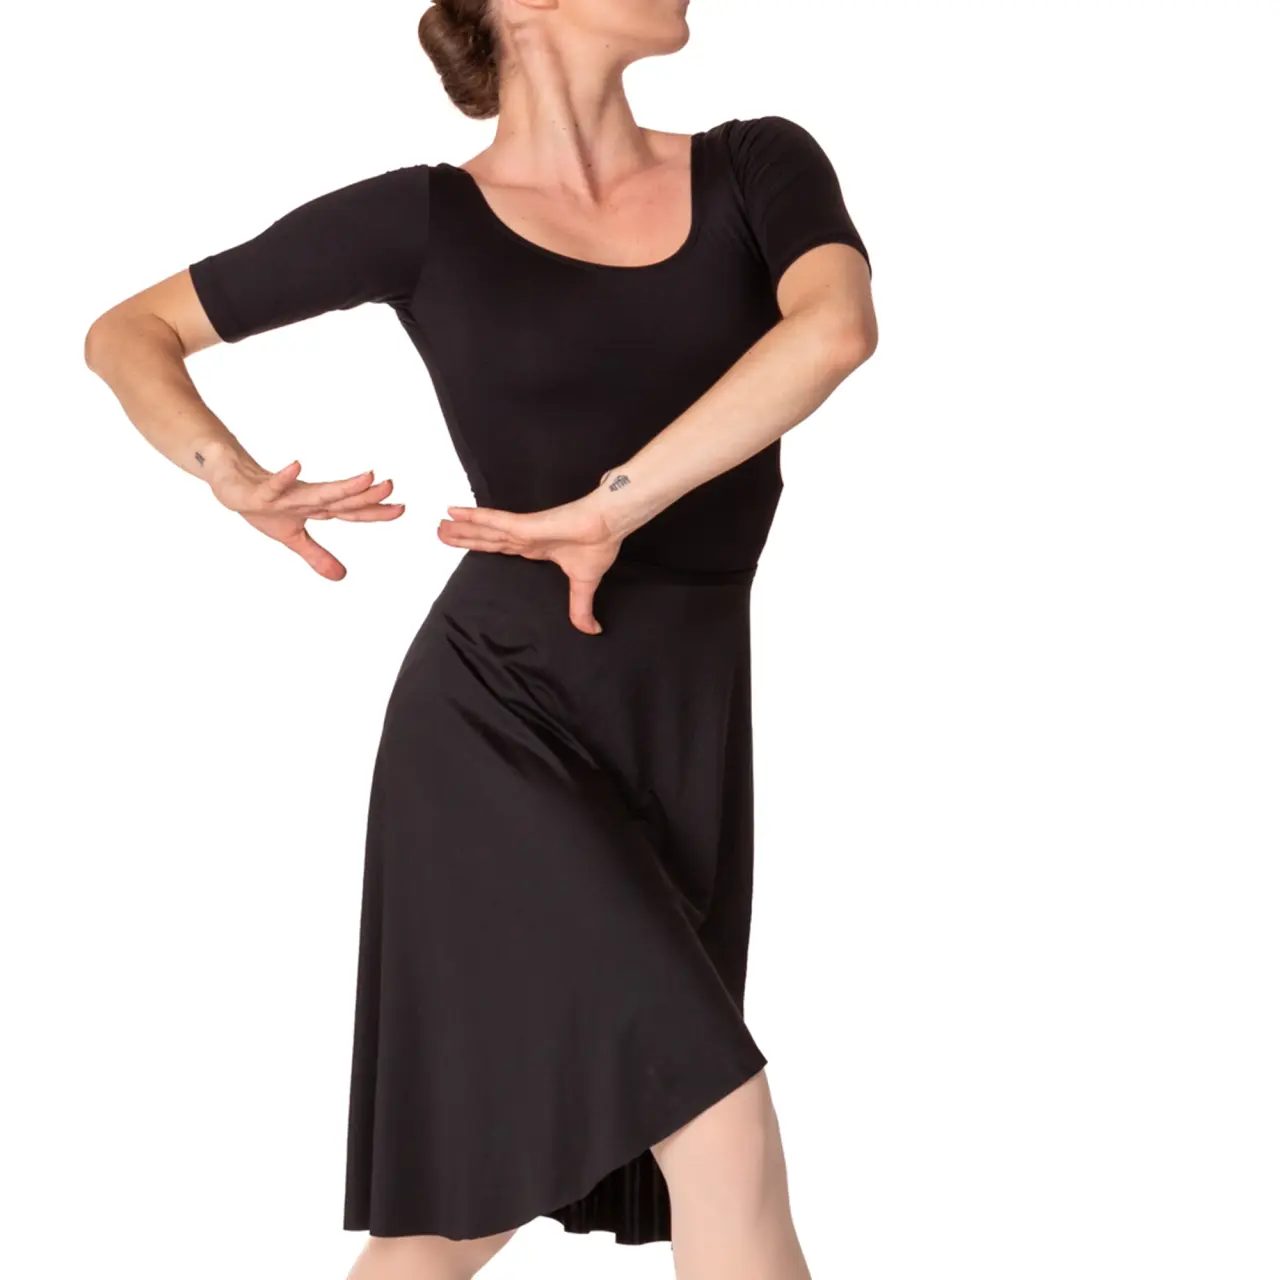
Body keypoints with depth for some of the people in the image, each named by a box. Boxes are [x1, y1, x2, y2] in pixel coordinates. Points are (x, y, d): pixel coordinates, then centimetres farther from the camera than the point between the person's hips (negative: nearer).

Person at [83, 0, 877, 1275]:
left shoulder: (759, 168, 4)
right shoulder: (427, 218, -1)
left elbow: (836, 326, -18)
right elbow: (128, 333, 6)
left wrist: (610, 507, -24)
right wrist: (237, 482, -13)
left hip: (682, 738, 4)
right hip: (497, 729, -4)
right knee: (722, 1132, -15)